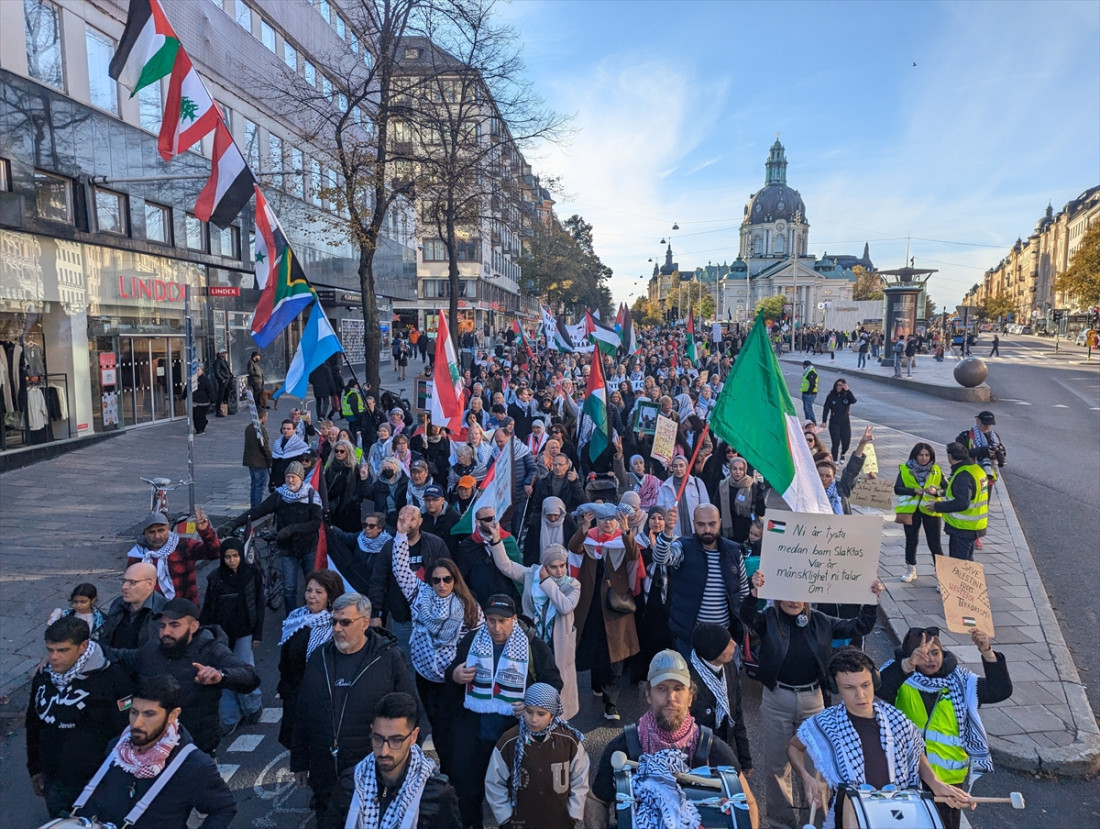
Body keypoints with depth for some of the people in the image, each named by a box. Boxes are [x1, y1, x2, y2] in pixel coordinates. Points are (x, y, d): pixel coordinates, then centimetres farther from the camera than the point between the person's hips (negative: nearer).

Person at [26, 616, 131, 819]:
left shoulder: (112, 679, -21)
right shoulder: (43, 676, -2)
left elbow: (127, 732, -15)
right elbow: (34, 725, 12)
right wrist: (35, 769, 16)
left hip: (98, 783, -5)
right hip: (54, 782, 5)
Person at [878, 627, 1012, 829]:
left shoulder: (958, 680, 0)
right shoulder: (899, 676, -10)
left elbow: (1000, 690, -7)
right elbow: (879, 688, -32)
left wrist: (987, 652, -21)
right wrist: (908, 664, -48)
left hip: (948, 776, 2)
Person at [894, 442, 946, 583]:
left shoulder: (937, 471, 1)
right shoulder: (905, 469, -3)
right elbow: (897, 489, -9)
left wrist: (936, 491, -20)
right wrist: (914, 490, -23)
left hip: (931, 510, -1)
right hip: (911, 510, 1)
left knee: (934, 543, -1)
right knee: (911, 541, 14)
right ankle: (911, 570, 31)